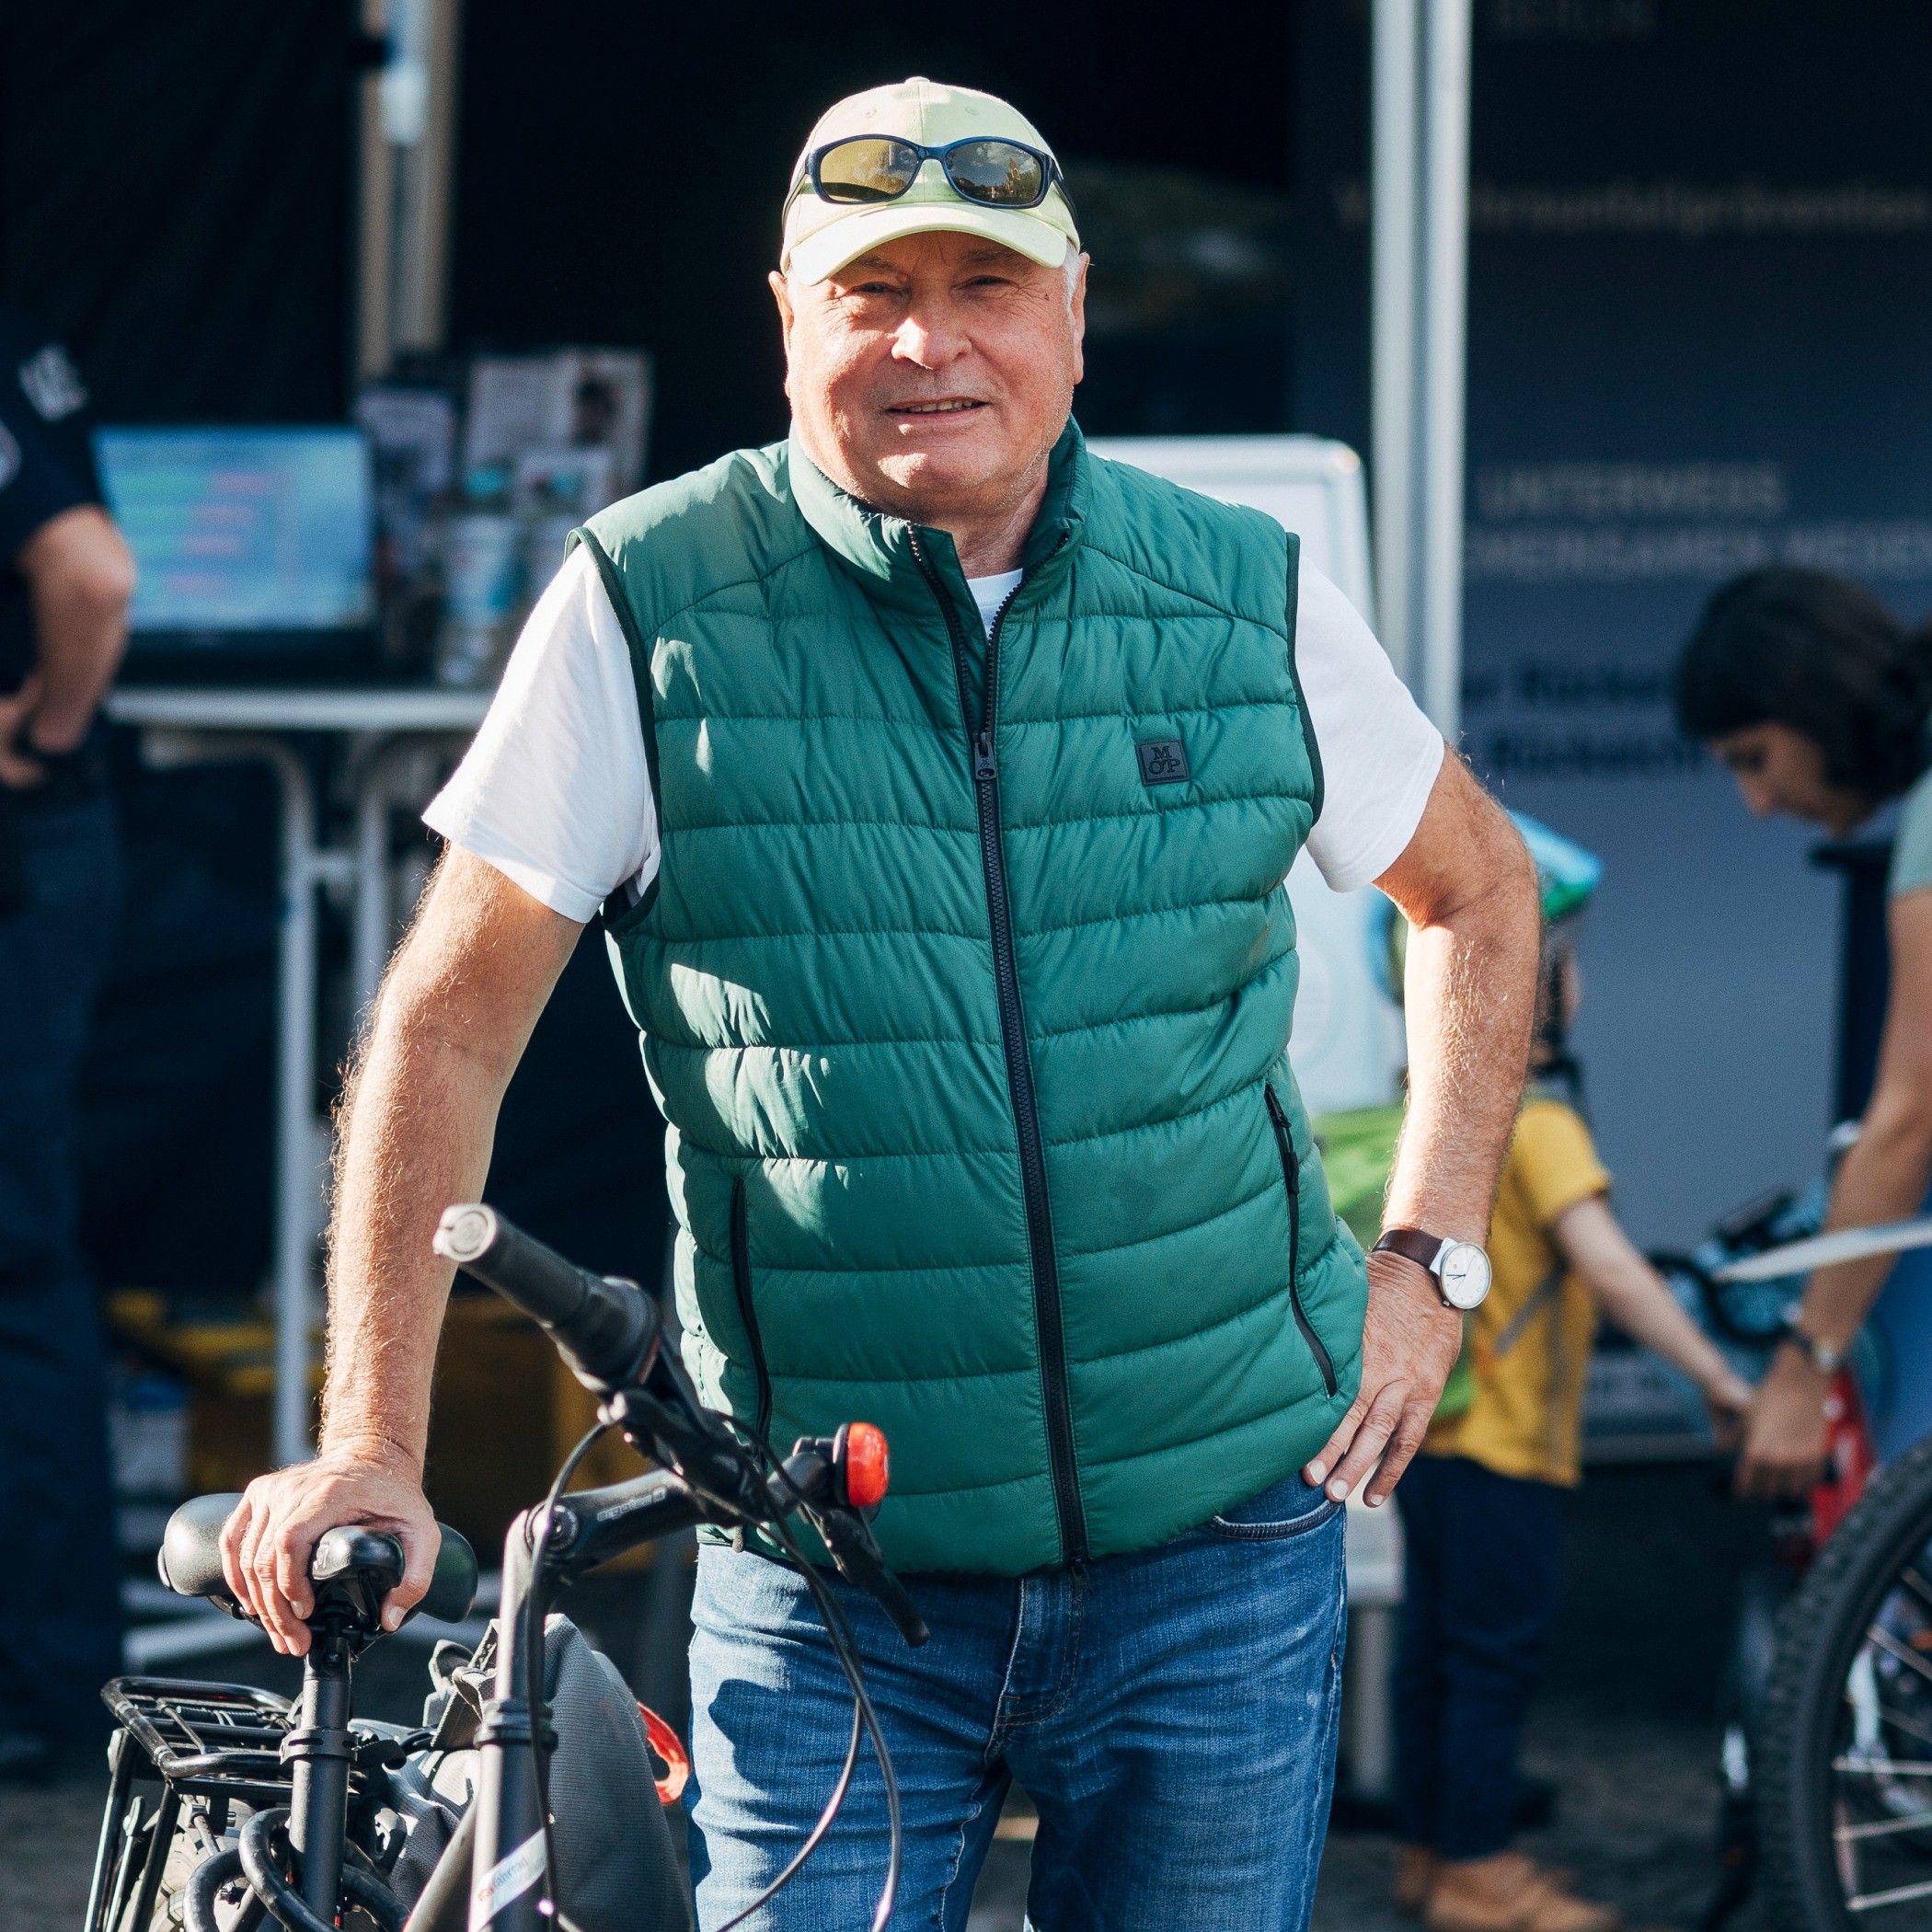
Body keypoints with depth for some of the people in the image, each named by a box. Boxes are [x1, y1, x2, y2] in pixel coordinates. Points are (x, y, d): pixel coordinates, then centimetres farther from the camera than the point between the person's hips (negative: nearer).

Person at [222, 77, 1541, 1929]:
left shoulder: (1245, 597, 2)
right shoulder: (647, 609, -6)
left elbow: (1477, 890, 19)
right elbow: (449, 1022, -1)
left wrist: (1428, 1261, 9)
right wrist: (371, 1445, -7)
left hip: (1218, 1552, 2)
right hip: (831, 1590, -2)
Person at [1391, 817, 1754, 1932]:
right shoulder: (1534, 1120, -19)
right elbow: (1608, 1266, -29)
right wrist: (1718, 1379, -27)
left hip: (1430, 1434, 9)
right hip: (1502, 1448, -9)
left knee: (1439, 1644, 15)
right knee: (1499, 1655, -1)